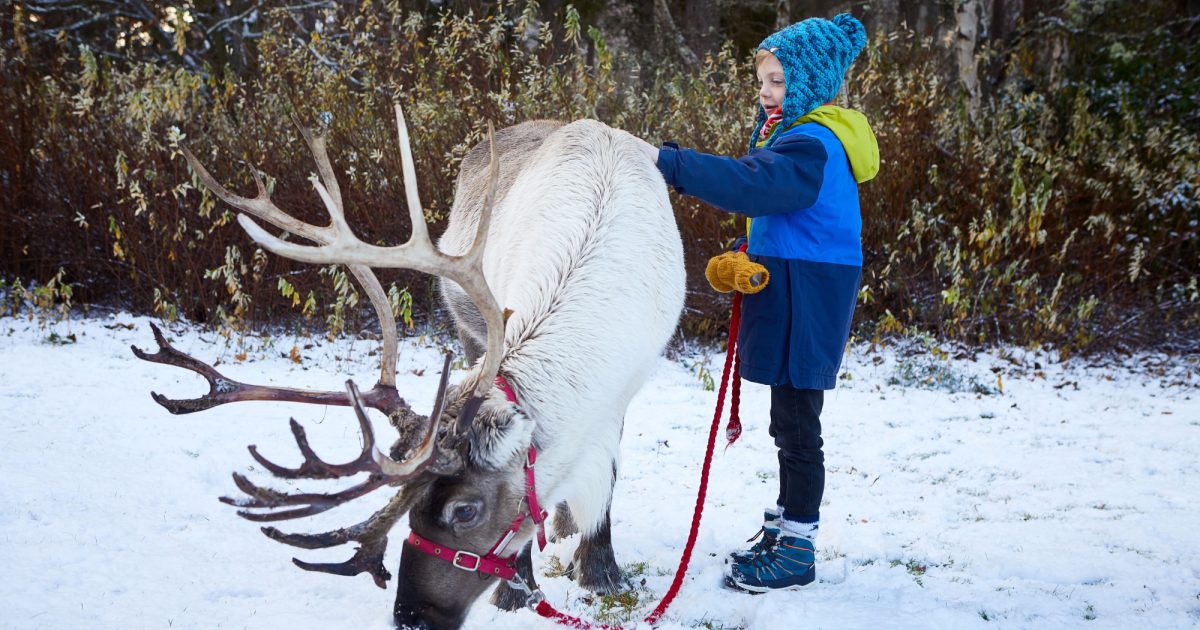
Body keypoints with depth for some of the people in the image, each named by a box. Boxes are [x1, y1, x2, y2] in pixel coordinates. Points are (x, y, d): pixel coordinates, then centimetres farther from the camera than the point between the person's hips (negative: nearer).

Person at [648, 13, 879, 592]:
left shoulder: (811, 144, -19)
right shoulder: (794, 131, 15)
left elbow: (751, 184, -34)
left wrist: (669, 163, -36)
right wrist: (752, 254, 2)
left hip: (806, 298, -11)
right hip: (787, 291, 11)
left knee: (795, 425, -4)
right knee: (789, 423, 18)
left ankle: (797, 552, 4)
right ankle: (783, 530, 30)